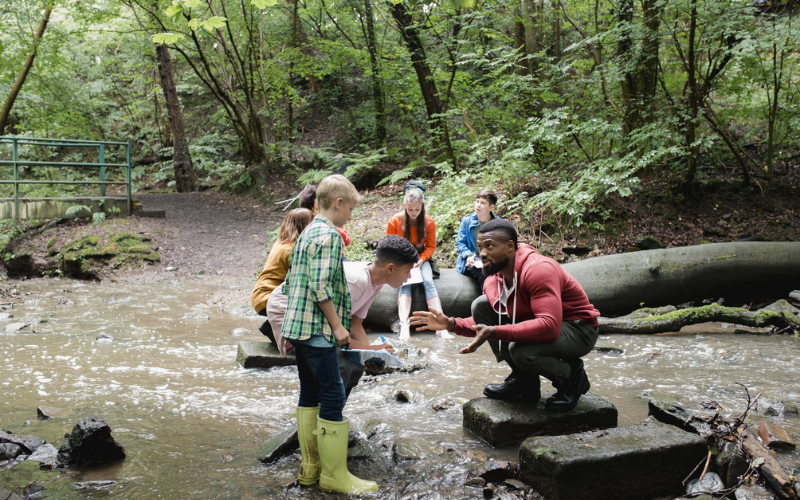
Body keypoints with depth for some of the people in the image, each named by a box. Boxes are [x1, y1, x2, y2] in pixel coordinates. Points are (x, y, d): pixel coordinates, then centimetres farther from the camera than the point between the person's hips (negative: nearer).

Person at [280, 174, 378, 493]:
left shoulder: (306, 234, 17)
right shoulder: (329, 234, -13)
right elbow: (321, 287, -21)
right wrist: (337, 325, -15)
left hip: (298, 327, 10)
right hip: (318, 330, -10)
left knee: (309, 395, 14)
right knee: (333, 397, -5)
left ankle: (310, 467, 20)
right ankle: (334, 475, 0)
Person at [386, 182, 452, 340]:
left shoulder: (429, 223, -4)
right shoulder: (395, 221, -7)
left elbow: (430, 246, 4)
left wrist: (421, 260, -15)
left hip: (420, 258, 1)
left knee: (428, 282, -27)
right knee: (405, 284, -31)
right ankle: (404, 326, -49)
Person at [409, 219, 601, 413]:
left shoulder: (538, 270, -29)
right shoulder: (493, 279, -3)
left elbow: (549, 326, -40)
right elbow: (485, 324, 8)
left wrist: (495, 332, -42)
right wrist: (451, 323, -11)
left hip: (578, 329, -8)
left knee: (521, 350, -36)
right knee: (481, 304, -4)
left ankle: (572, 377, -2)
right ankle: (522, 380, 2)